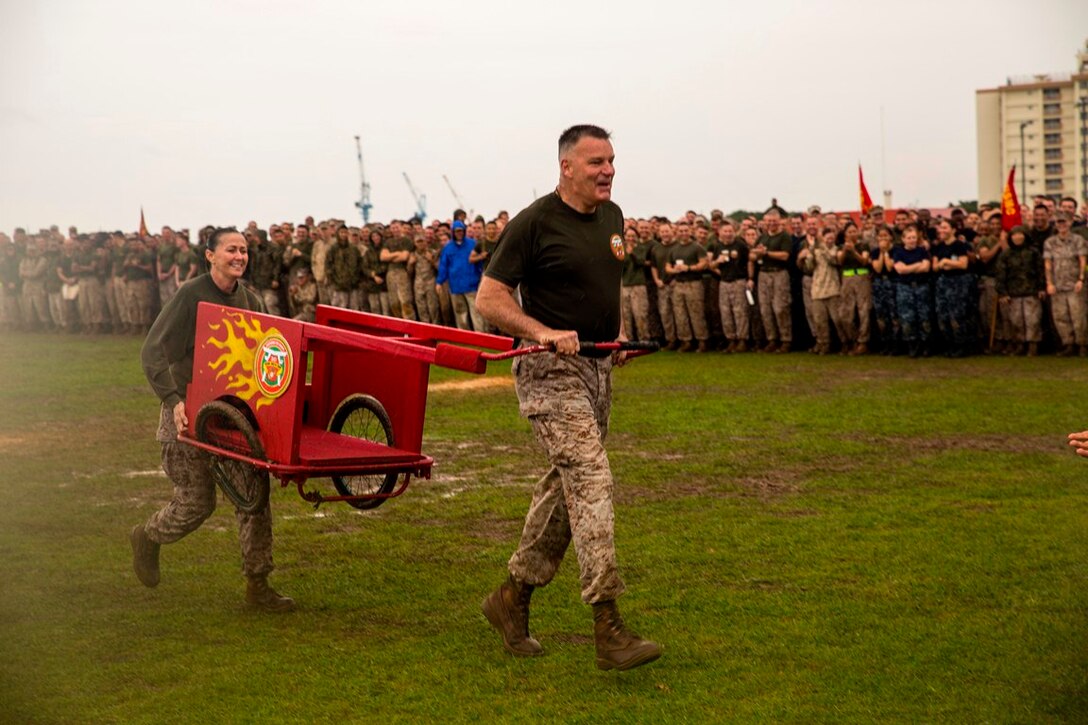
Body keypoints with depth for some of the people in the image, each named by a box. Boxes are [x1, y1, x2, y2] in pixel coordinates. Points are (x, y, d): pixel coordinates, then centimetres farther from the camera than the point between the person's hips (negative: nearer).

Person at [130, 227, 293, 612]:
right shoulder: (190, 296, -13)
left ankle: (257, 584, 6)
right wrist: (173, 400, -27)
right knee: (197, 501, -1)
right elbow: (152, 354, -17)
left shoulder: (250, 301, 5)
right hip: (187, 412, -5)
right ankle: (147, 538, 30)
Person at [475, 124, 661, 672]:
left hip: (598, 368, 8)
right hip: (550, 370, -8)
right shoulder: (534, 224, -12)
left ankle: (513, 597, 28)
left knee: (565, 485, 13)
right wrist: (546, 333, -24)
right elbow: (489, 298, -12)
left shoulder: (612, 217, 11)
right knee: (591, 481, -17)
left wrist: (621, 332, 11)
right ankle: (608, 630, -18)